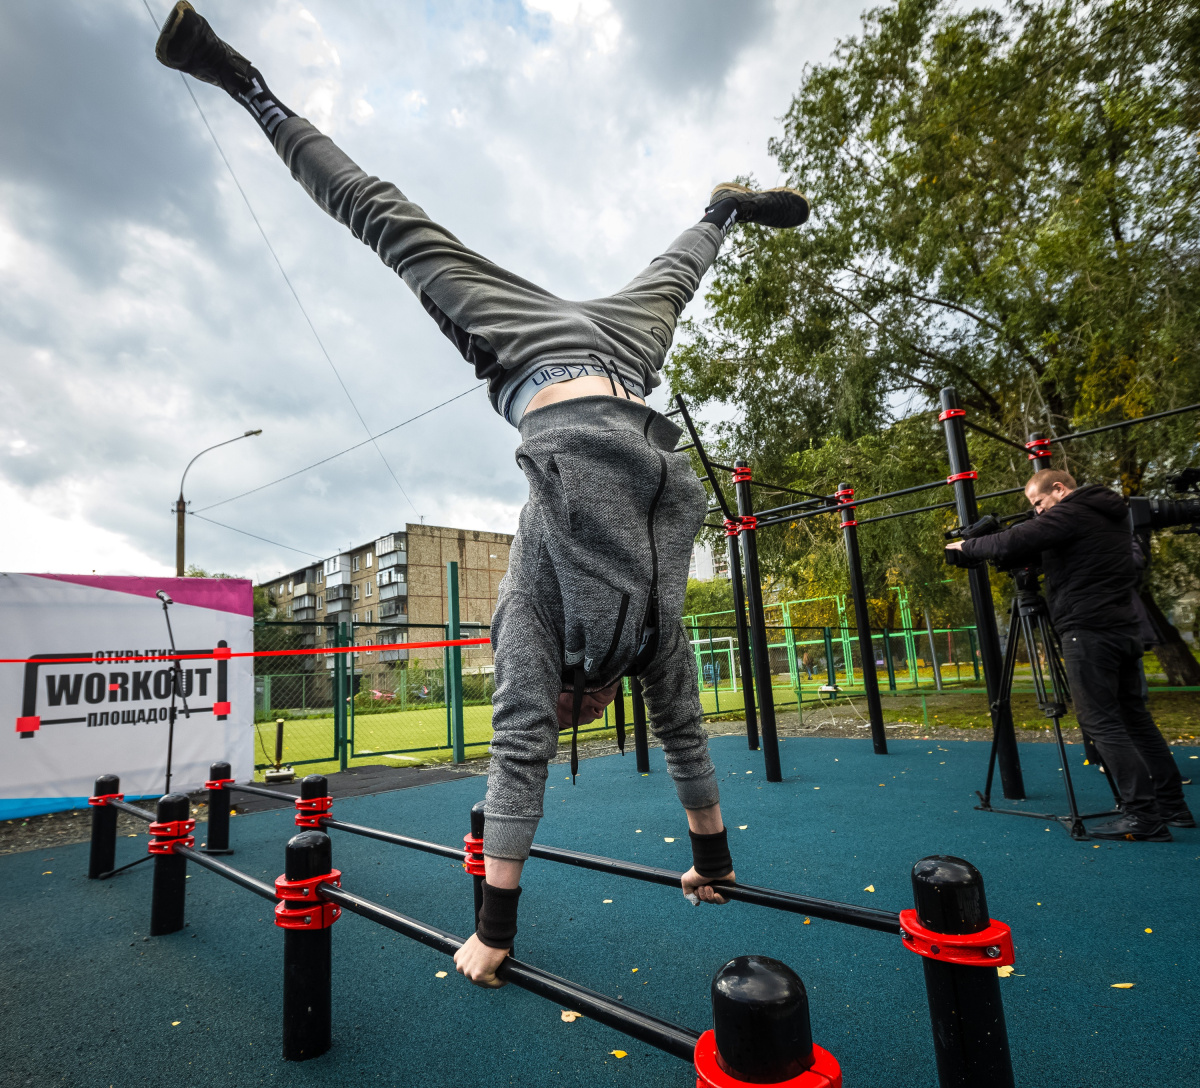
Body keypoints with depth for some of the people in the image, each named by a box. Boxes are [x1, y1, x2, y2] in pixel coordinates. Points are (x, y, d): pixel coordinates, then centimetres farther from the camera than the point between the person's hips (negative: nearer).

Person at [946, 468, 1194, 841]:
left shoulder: (1069, 513, -10)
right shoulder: (1111, 515, 19)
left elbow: (1009, 543, -20)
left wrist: (966, 545, -5)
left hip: (1089, 630, -9)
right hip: (1124, 628, 9)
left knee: (1101, 722, -7)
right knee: (1135, 717, 14)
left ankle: (1143, 817, -8)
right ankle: (1172, 806, 20)